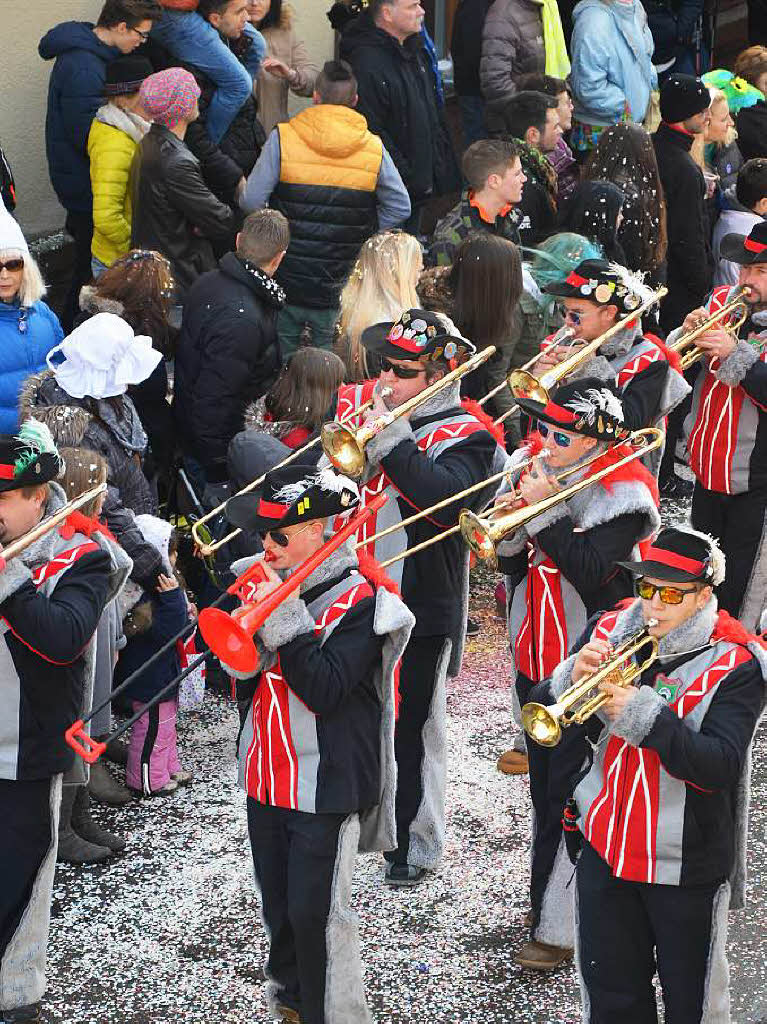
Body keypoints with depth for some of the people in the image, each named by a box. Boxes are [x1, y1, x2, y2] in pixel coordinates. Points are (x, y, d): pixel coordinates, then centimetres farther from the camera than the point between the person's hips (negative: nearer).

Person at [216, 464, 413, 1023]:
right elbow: (240, 673, 6)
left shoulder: (359, 600, -14)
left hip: (327, 783, -7)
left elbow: (325, 689, -24)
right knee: (277, 900, 19)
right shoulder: (272, 579, 6)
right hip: (268, 773, 7)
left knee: (316, 910, -5)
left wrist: (285, 620, -26)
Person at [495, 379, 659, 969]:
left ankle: (558, 928, 6)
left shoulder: (623, 490, -17)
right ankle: (551, 908, 32)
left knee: (569, 797, -2)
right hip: (535, 656, 8)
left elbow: (588, 567, -28)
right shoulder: (536, 466, 4)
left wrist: (544, 509, -27)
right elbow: (515, 563, 7)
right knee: (544, 788, 18)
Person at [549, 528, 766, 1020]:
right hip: (604, 846, 4)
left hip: (686, 864, -4)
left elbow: (720, 766, -24)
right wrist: (571, 680, -21)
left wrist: (643, 715, -32)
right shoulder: (609, 631, 0)